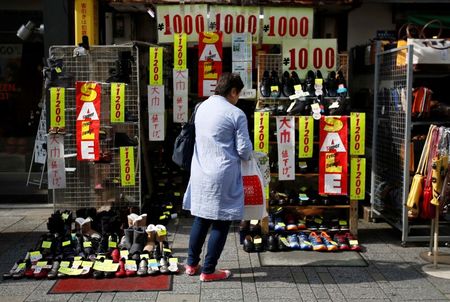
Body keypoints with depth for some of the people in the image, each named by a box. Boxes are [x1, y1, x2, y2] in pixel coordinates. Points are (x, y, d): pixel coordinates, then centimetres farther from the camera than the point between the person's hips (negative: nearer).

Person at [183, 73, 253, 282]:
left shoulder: (201, 108, 7)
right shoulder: (236, 114, -13)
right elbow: (244, 149, -11)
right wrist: (245, 156, 12)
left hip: (200, 172, 7)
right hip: (223, 175, -7)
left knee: (201, 218, 17)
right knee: (221, 222, 5)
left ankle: (192, 264, 26)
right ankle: (208, 270, 11)